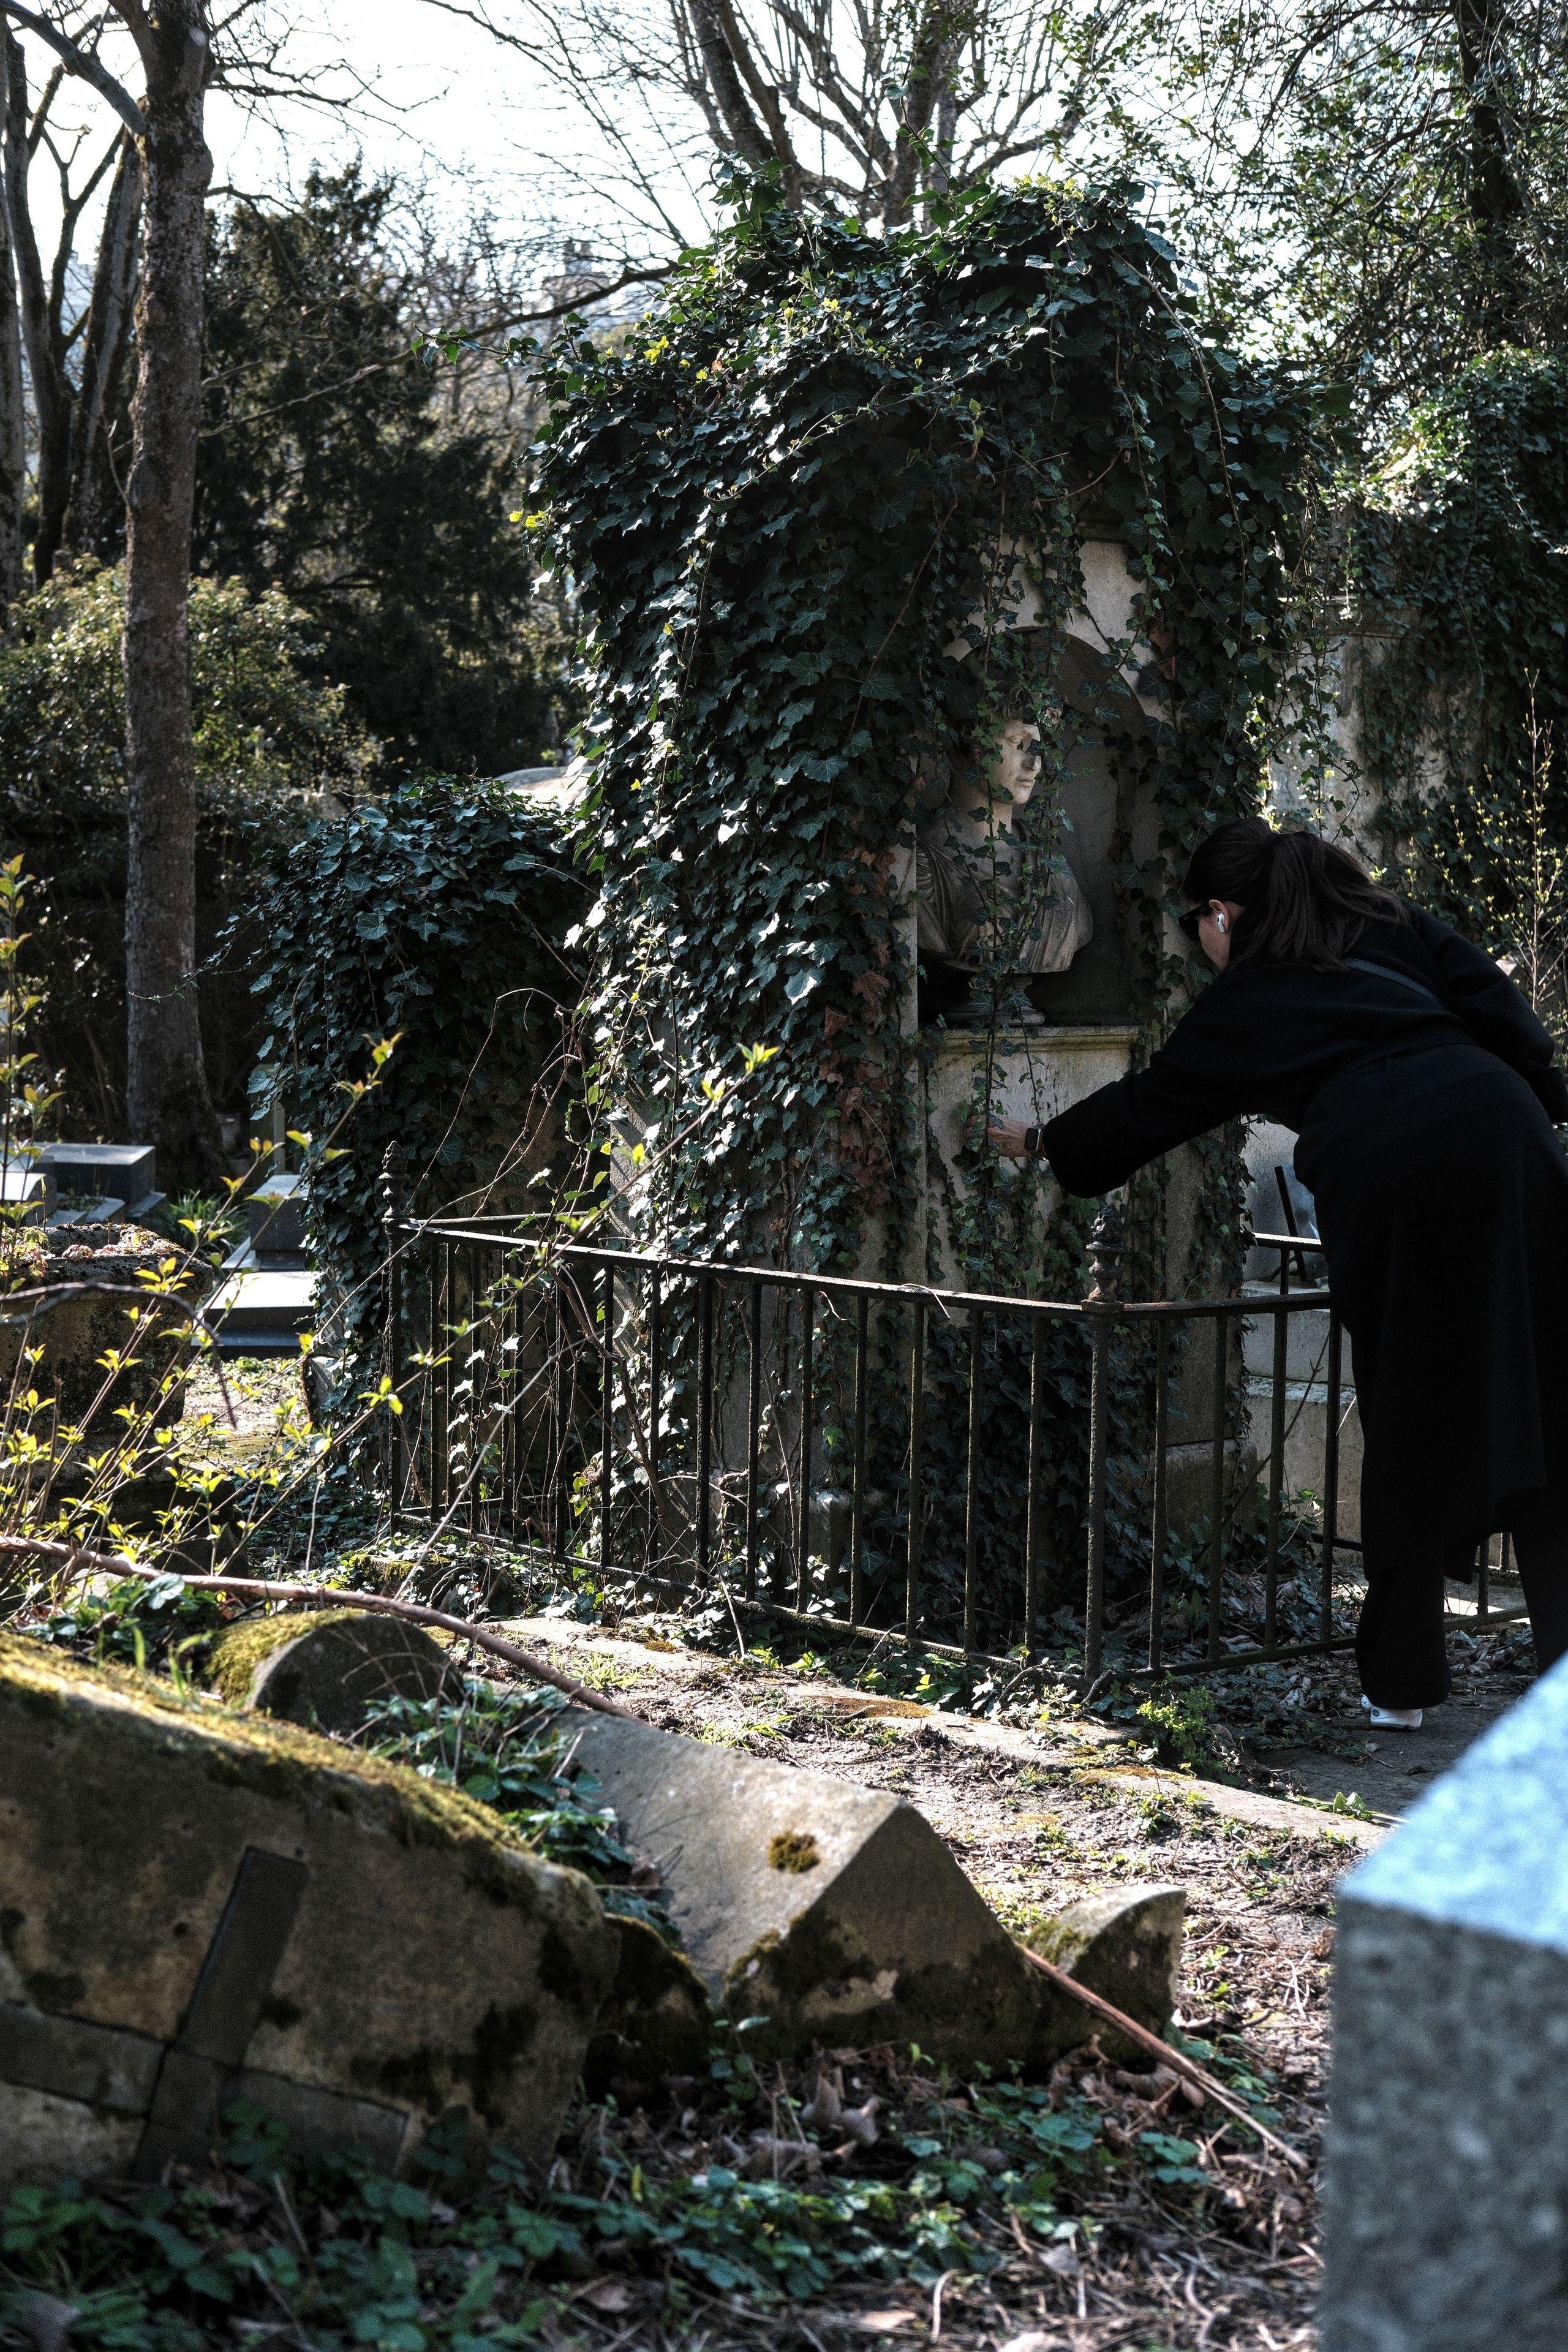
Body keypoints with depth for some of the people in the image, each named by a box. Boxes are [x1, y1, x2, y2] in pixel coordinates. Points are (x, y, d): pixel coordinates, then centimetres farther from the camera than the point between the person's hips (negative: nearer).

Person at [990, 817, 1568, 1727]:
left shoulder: (1238, 1006, 16)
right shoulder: (1402, 927, 23)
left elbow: (1145, 1108, 27)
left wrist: (1041, 1141, 42)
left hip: (1380, 1174, -2)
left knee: (1410, 1424, 9)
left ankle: (1402, 1681, 15)